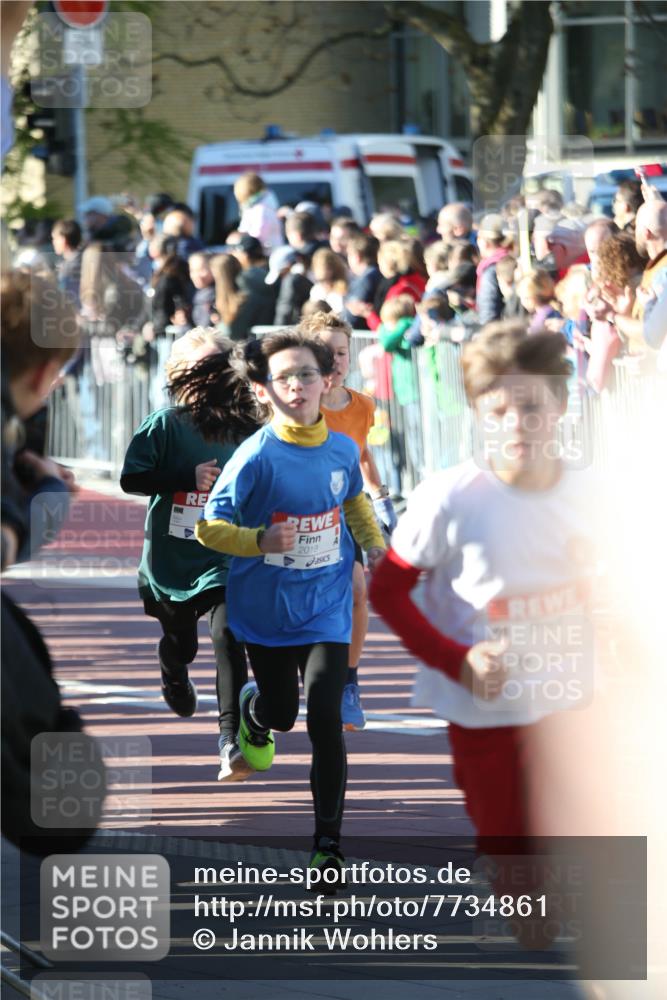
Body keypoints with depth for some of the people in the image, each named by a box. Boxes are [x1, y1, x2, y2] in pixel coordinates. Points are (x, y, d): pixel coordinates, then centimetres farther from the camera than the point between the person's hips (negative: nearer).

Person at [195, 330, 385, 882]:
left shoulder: (342, 449, -4)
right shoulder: (257, 457, -17)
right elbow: (209, 527, -13)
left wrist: (375, 546, 5)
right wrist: (261, 540, -29)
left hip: (325, 604, 1)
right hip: (267, 605, -1)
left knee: (325, 719, -12)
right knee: (281, 711, 15)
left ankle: (329, 842, -4)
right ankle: (253, 714, 56)